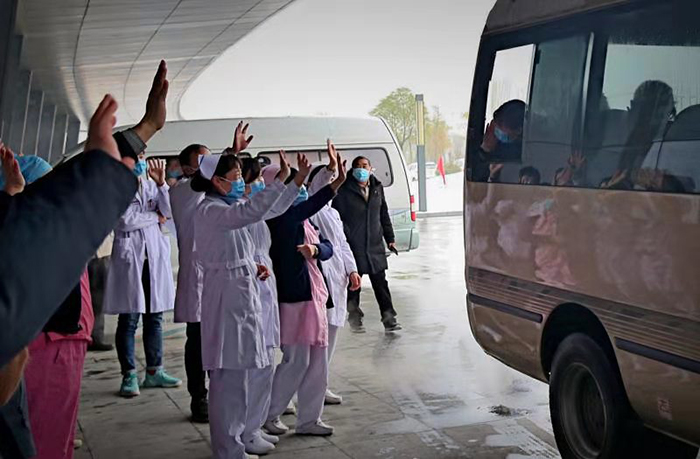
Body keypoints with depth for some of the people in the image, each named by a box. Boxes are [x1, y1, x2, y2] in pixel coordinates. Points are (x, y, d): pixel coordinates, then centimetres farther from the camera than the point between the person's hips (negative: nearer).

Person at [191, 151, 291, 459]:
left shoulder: (223, 209, 18)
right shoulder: (209, 210, -15)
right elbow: (250, 212, -34)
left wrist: (252, 268, 9)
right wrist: (280, 180, -34)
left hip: (240, 297, 10)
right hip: (227, 299, -10)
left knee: (235, 374, 16)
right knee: (228, 376, -6)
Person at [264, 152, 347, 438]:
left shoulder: (305, 221, 14)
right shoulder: (280, 219, -12)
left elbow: (328, 248, 7)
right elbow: (303, 209, -32)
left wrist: (315, 249, -17)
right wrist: (336, 184, -39)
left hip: (314, 295, 9)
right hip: (292, 296, -9)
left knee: (317, 362, 11)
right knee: (296, 361, -5)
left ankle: (308, 420, 21)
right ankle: (269, 415, 12)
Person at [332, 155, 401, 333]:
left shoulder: (377, 188, 9)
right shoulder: (344, 191, -7)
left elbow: (384, 215, 16)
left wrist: (390, 238, 15)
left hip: (375, 245, 4)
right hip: (353, 246, -3)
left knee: (380, 282, 5)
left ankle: (388, 318, 10)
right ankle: (354, 317, 22)